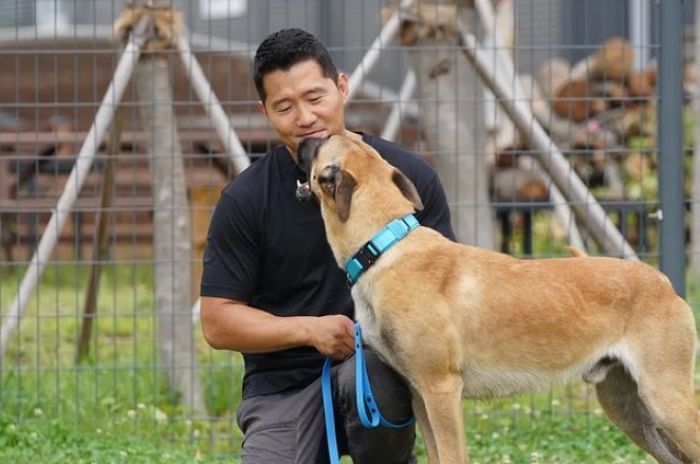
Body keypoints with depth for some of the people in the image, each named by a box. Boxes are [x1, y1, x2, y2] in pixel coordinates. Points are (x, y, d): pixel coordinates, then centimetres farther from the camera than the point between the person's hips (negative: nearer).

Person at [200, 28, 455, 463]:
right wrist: (309, 329, -16)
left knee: (368, 376, -37)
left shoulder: (409, 175, -2)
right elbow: (218, 321, -1)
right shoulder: (245, 199, -3)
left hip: (382, 359, -1)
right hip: (285, 383, 1)